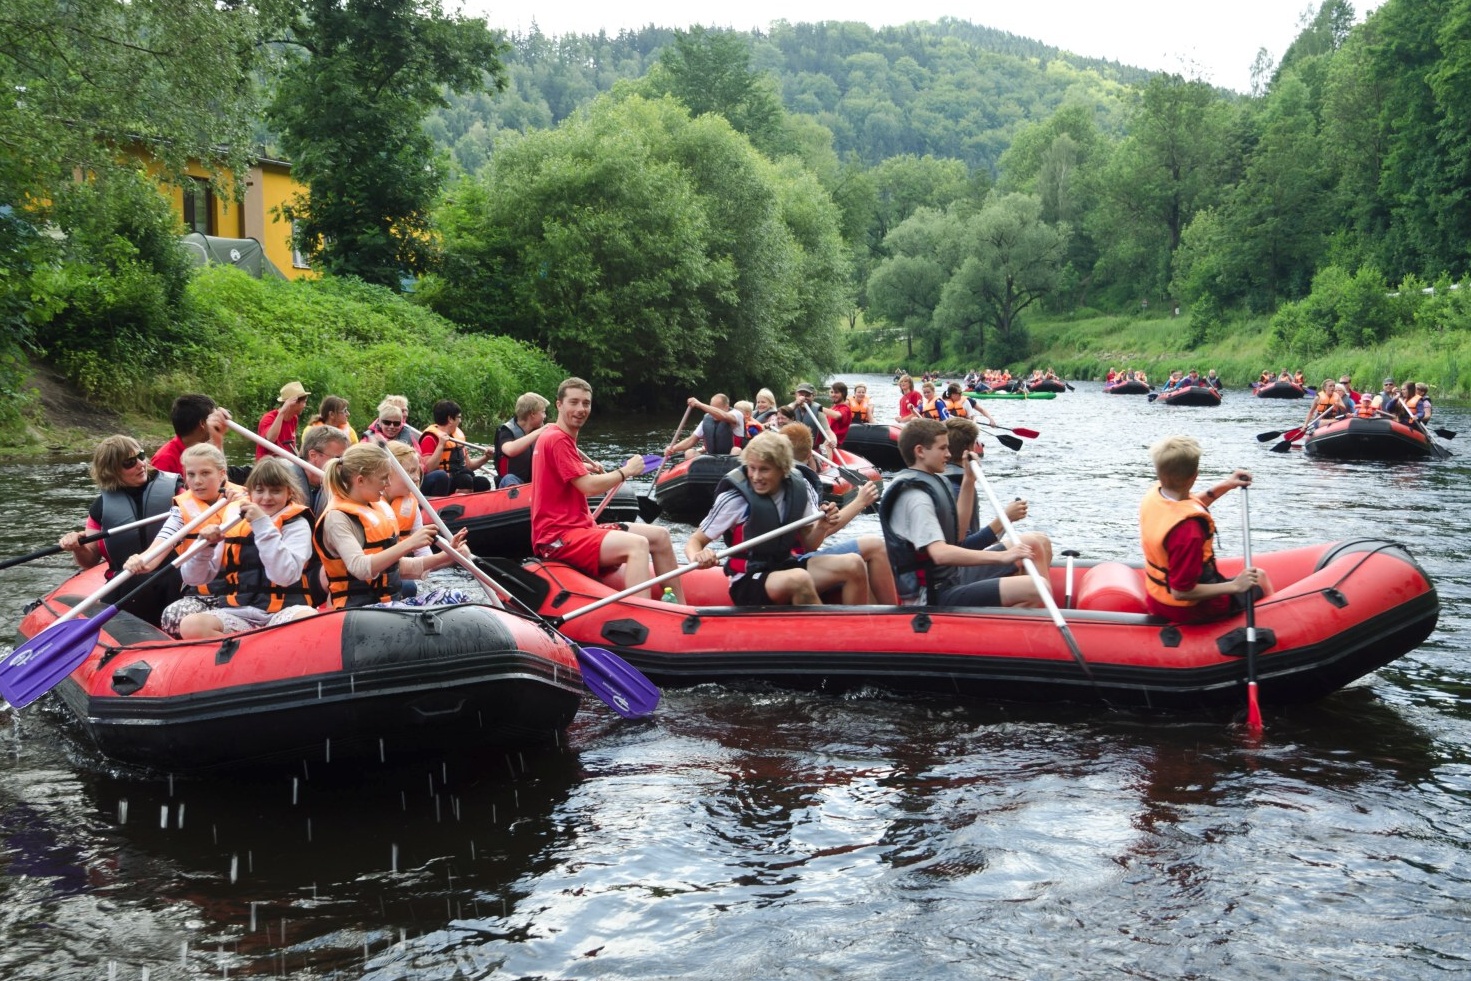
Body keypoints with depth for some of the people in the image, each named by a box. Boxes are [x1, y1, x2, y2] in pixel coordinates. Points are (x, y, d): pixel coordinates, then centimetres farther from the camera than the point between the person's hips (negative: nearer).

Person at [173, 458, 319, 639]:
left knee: (309, 619, -36)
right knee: (190, 625, -26)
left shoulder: (296, 524, 4)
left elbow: (285, 576, -15)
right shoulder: (234, 523, 13)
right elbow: (194, 578, 10)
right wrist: (204, 547, -10)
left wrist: (263, 524, -15)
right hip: (237, 613, 4)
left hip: (282, 612, -3)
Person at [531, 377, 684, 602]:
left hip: (578, 526, 11)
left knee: (660, 536, 5)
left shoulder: (563, 438, 18)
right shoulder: (557, 440, -13)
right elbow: (589, 487, -18)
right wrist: (626, 471, -5)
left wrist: (582, 470, 24)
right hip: (558, 537, -11)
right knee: (637, 545, -32)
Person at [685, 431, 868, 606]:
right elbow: (694, 542, -11)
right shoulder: (735, 498, -16)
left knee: (853, 565, -16)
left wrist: (822, 527, -15)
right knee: (798, 579, -36)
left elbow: (808, 545, 7)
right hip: (748, 584, -5)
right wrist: (698, 558, -34)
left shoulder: (799, 489, -4)